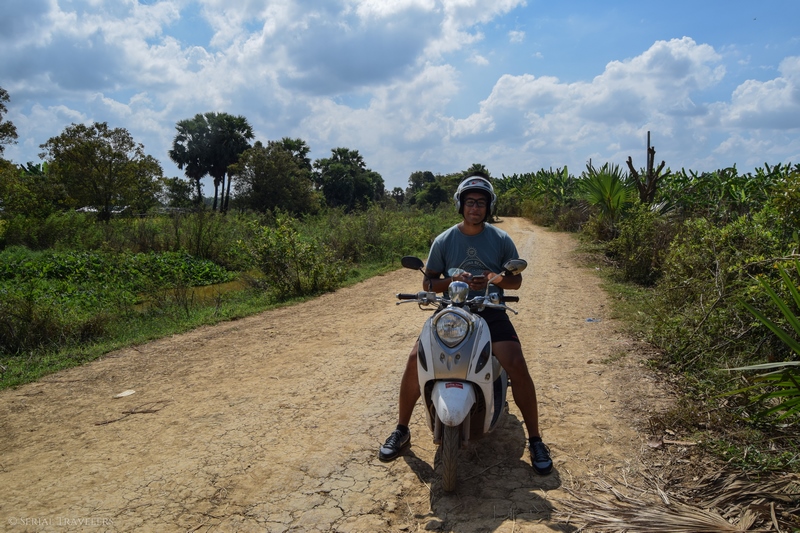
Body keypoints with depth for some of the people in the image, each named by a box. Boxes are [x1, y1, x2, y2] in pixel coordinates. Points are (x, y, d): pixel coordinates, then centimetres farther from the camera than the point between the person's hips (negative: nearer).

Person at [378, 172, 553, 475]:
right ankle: (401, 431, 3)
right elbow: (428, 283, 3)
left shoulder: (501, 239, 1)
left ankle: (535, 440, -4)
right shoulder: (443, 241, 2)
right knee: (415, 359, -17)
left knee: (517, 364, -23)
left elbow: (516, 280, 6)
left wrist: (496, 279, -17)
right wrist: (453, 280, -18)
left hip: (491, 313, -1)